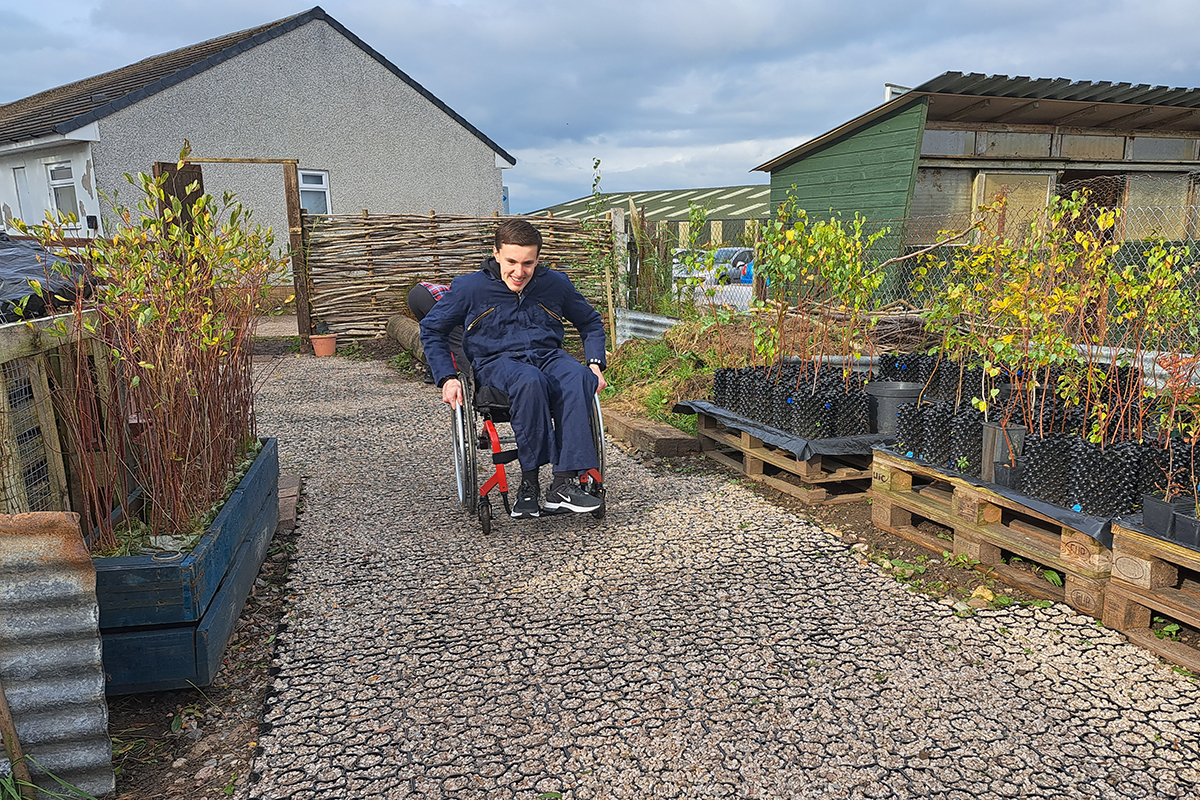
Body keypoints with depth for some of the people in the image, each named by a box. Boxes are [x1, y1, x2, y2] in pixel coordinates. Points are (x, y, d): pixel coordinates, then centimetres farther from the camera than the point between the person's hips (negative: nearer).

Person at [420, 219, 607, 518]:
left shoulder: (555, 283, 8)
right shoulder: (469, 287, 0)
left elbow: (591, 322, 24)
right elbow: (431, 330, 11)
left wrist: (596, 364, 8)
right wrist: (447, 378, -1)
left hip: (548, 356, 3)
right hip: (496, 362, -2)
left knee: (579, 377, -35)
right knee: (530, 381, -40)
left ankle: (563, 484, -37)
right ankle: (529, 482, -28)